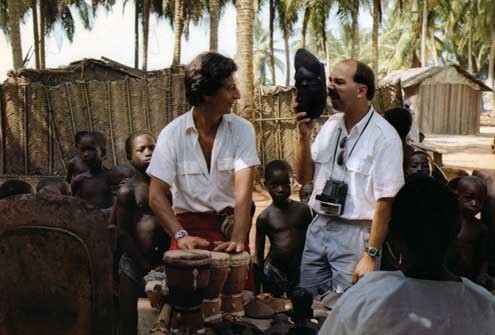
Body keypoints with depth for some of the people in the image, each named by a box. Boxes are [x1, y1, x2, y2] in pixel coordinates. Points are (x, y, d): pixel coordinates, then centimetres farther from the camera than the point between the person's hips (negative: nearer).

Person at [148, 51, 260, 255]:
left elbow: (243, 190, -15)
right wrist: (181, 235, -21)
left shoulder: (242, 129, -4)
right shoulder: (172, 134, -5)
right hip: (189, 224, 0)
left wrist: (237, 239, -29)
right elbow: (156, 195, -7)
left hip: (231, 224, 1)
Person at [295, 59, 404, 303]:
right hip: (318, 227, 6)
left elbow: (386, 201, -15)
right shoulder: (330, 125, 7)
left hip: (355, 233, -6)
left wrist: (371, 255, -16)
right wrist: (304, 135, -6)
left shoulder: (384, 137, -13)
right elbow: (304, 177, 8)